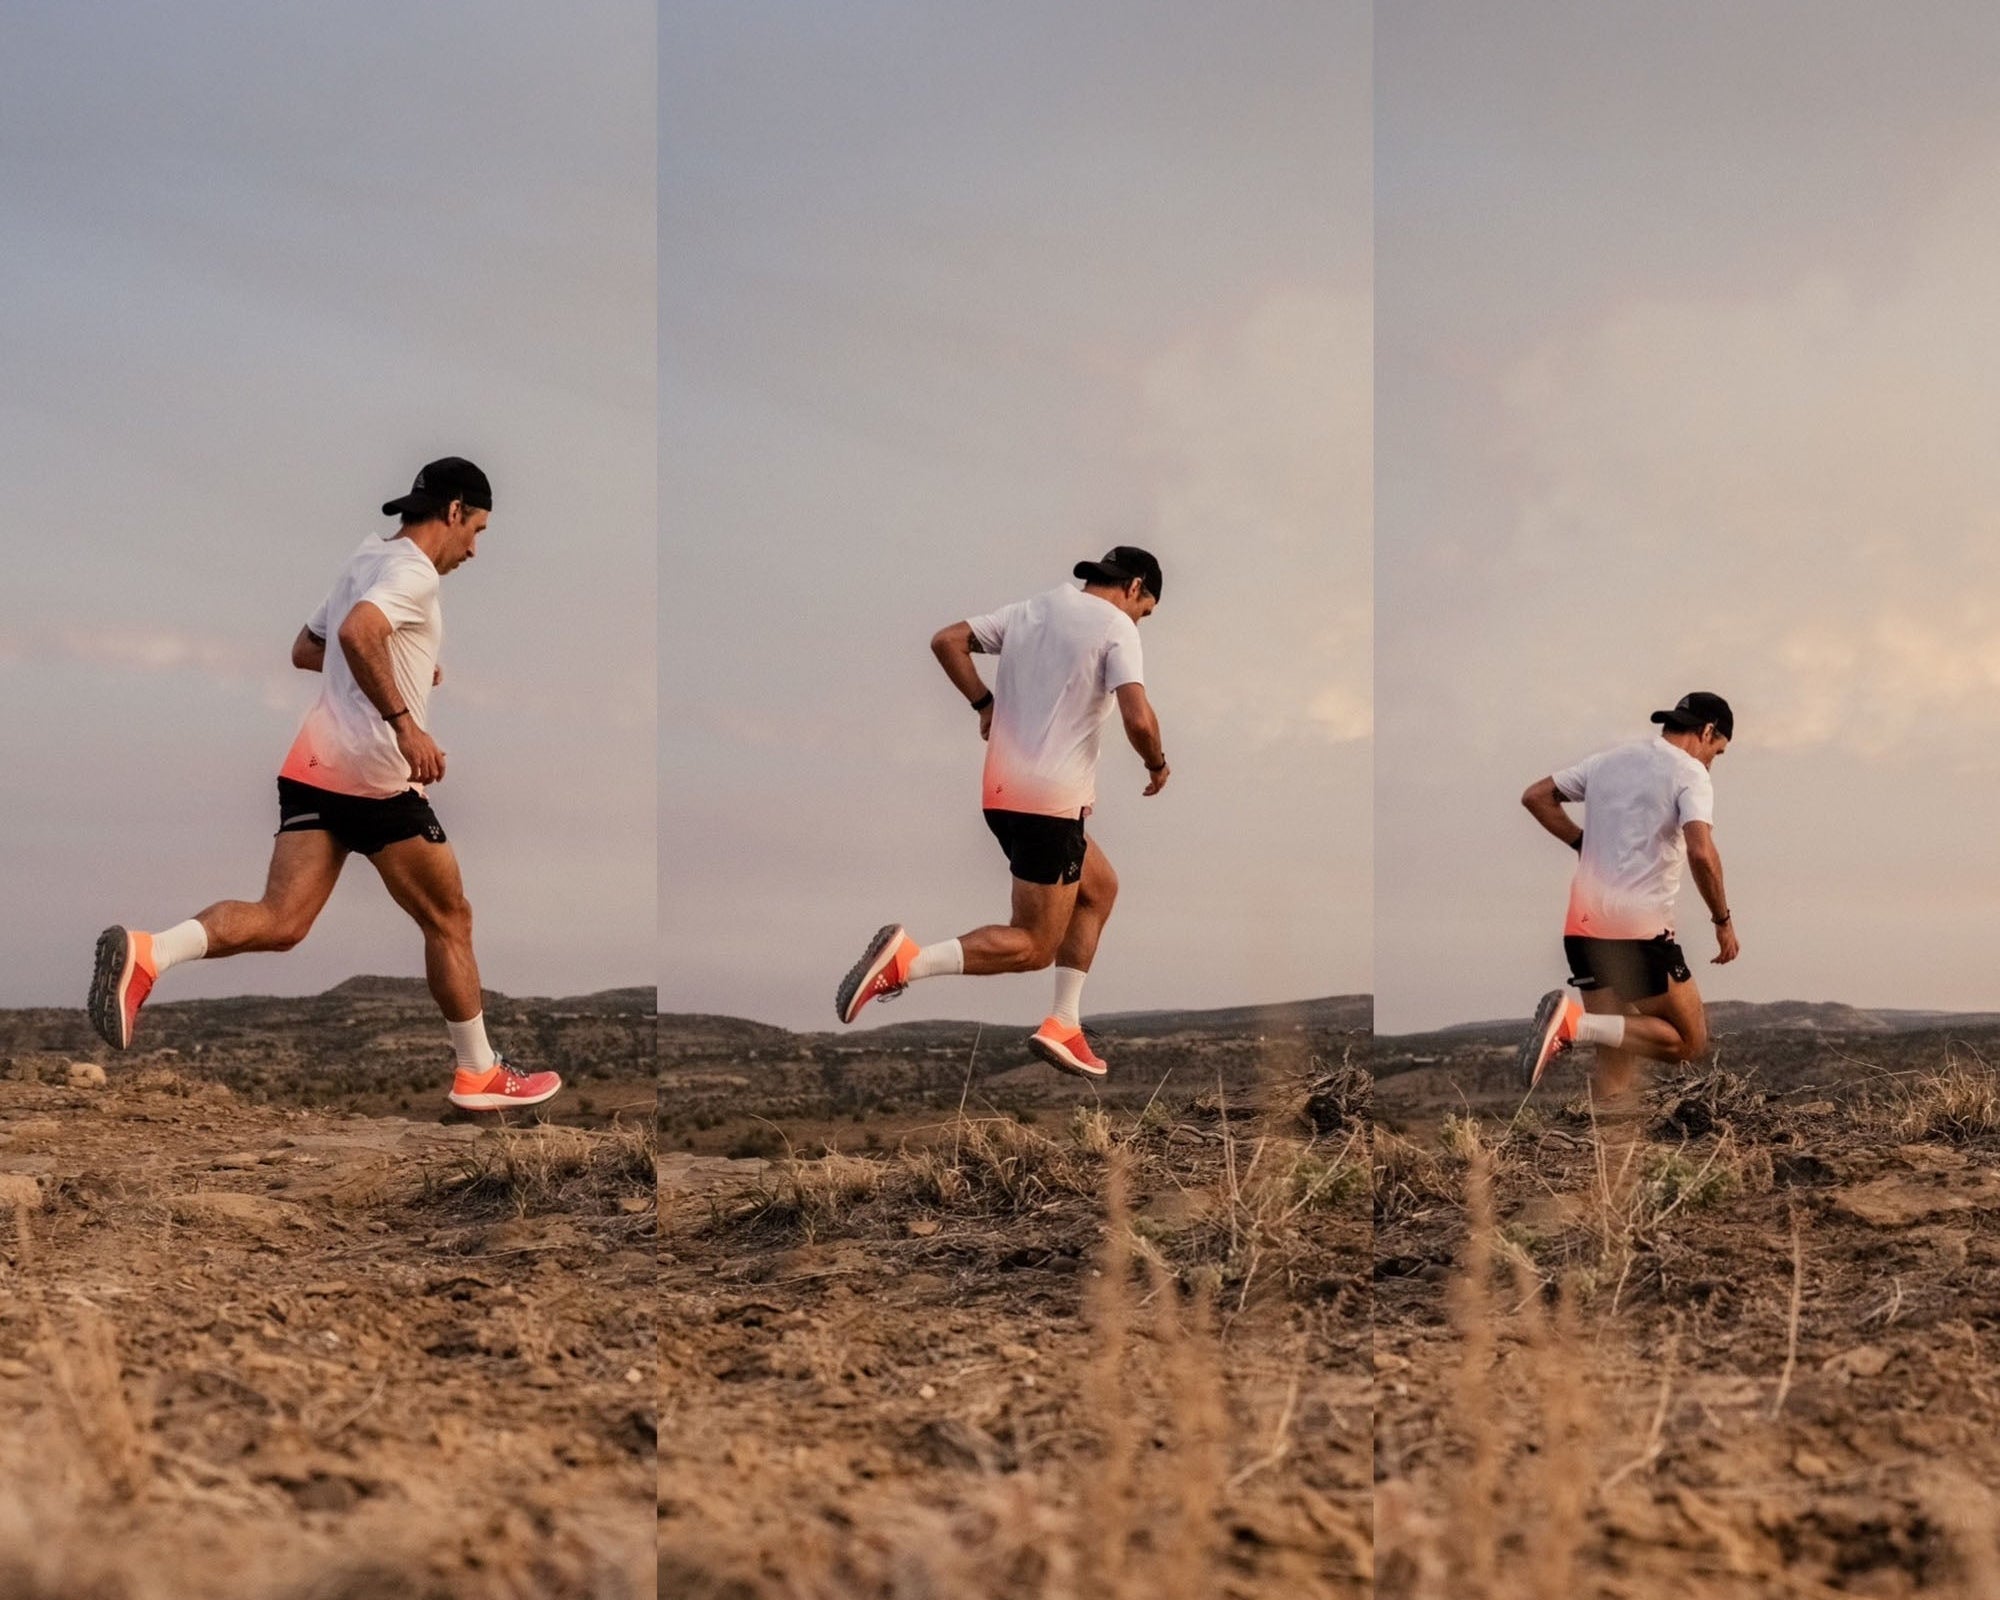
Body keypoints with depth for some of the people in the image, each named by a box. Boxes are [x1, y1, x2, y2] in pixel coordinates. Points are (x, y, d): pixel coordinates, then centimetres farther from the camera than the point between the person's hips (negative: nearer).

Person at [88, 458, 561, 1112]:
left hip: (312, 766, 8)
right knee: (449, 922, 9)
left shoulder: (366, 560, 19)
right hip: (378, 778, -8)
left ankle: (147, 953, -28)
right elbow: (358, 632, -29)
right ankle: (478, 1074, 19)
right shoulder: (412, 569, -9)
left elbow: (306, 650, 30)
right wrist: (405, 723, -30)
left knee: (280, 921, -5)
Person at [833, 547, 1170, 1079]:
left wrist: (984, 703, 17)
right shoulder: (1115, 626, -7)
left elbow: (947, 641, 12)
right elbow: (1138, 718, -18)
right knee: (1032, 947, -3)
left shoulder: (1030, 611, 14)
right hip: (1050, 802, -8)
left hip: (1003, 791, 8)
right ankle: (908, 960, -20)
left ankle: (1063, 1025, 20)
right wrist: (1157, 764, 1)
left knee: (1100, 887, 25)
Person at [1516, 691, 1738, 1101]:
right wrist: (1723, 920, -7)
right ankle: (1576, 1023, -18)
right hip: (1641, 929, -7)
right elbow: (1701, 853, -18)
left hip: (1583, 927, 7)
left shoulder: (1609, 760, 15)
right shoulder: (1690, 773, -4)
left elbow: (1536, 797, 19)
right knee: (1689, 1042, 2)